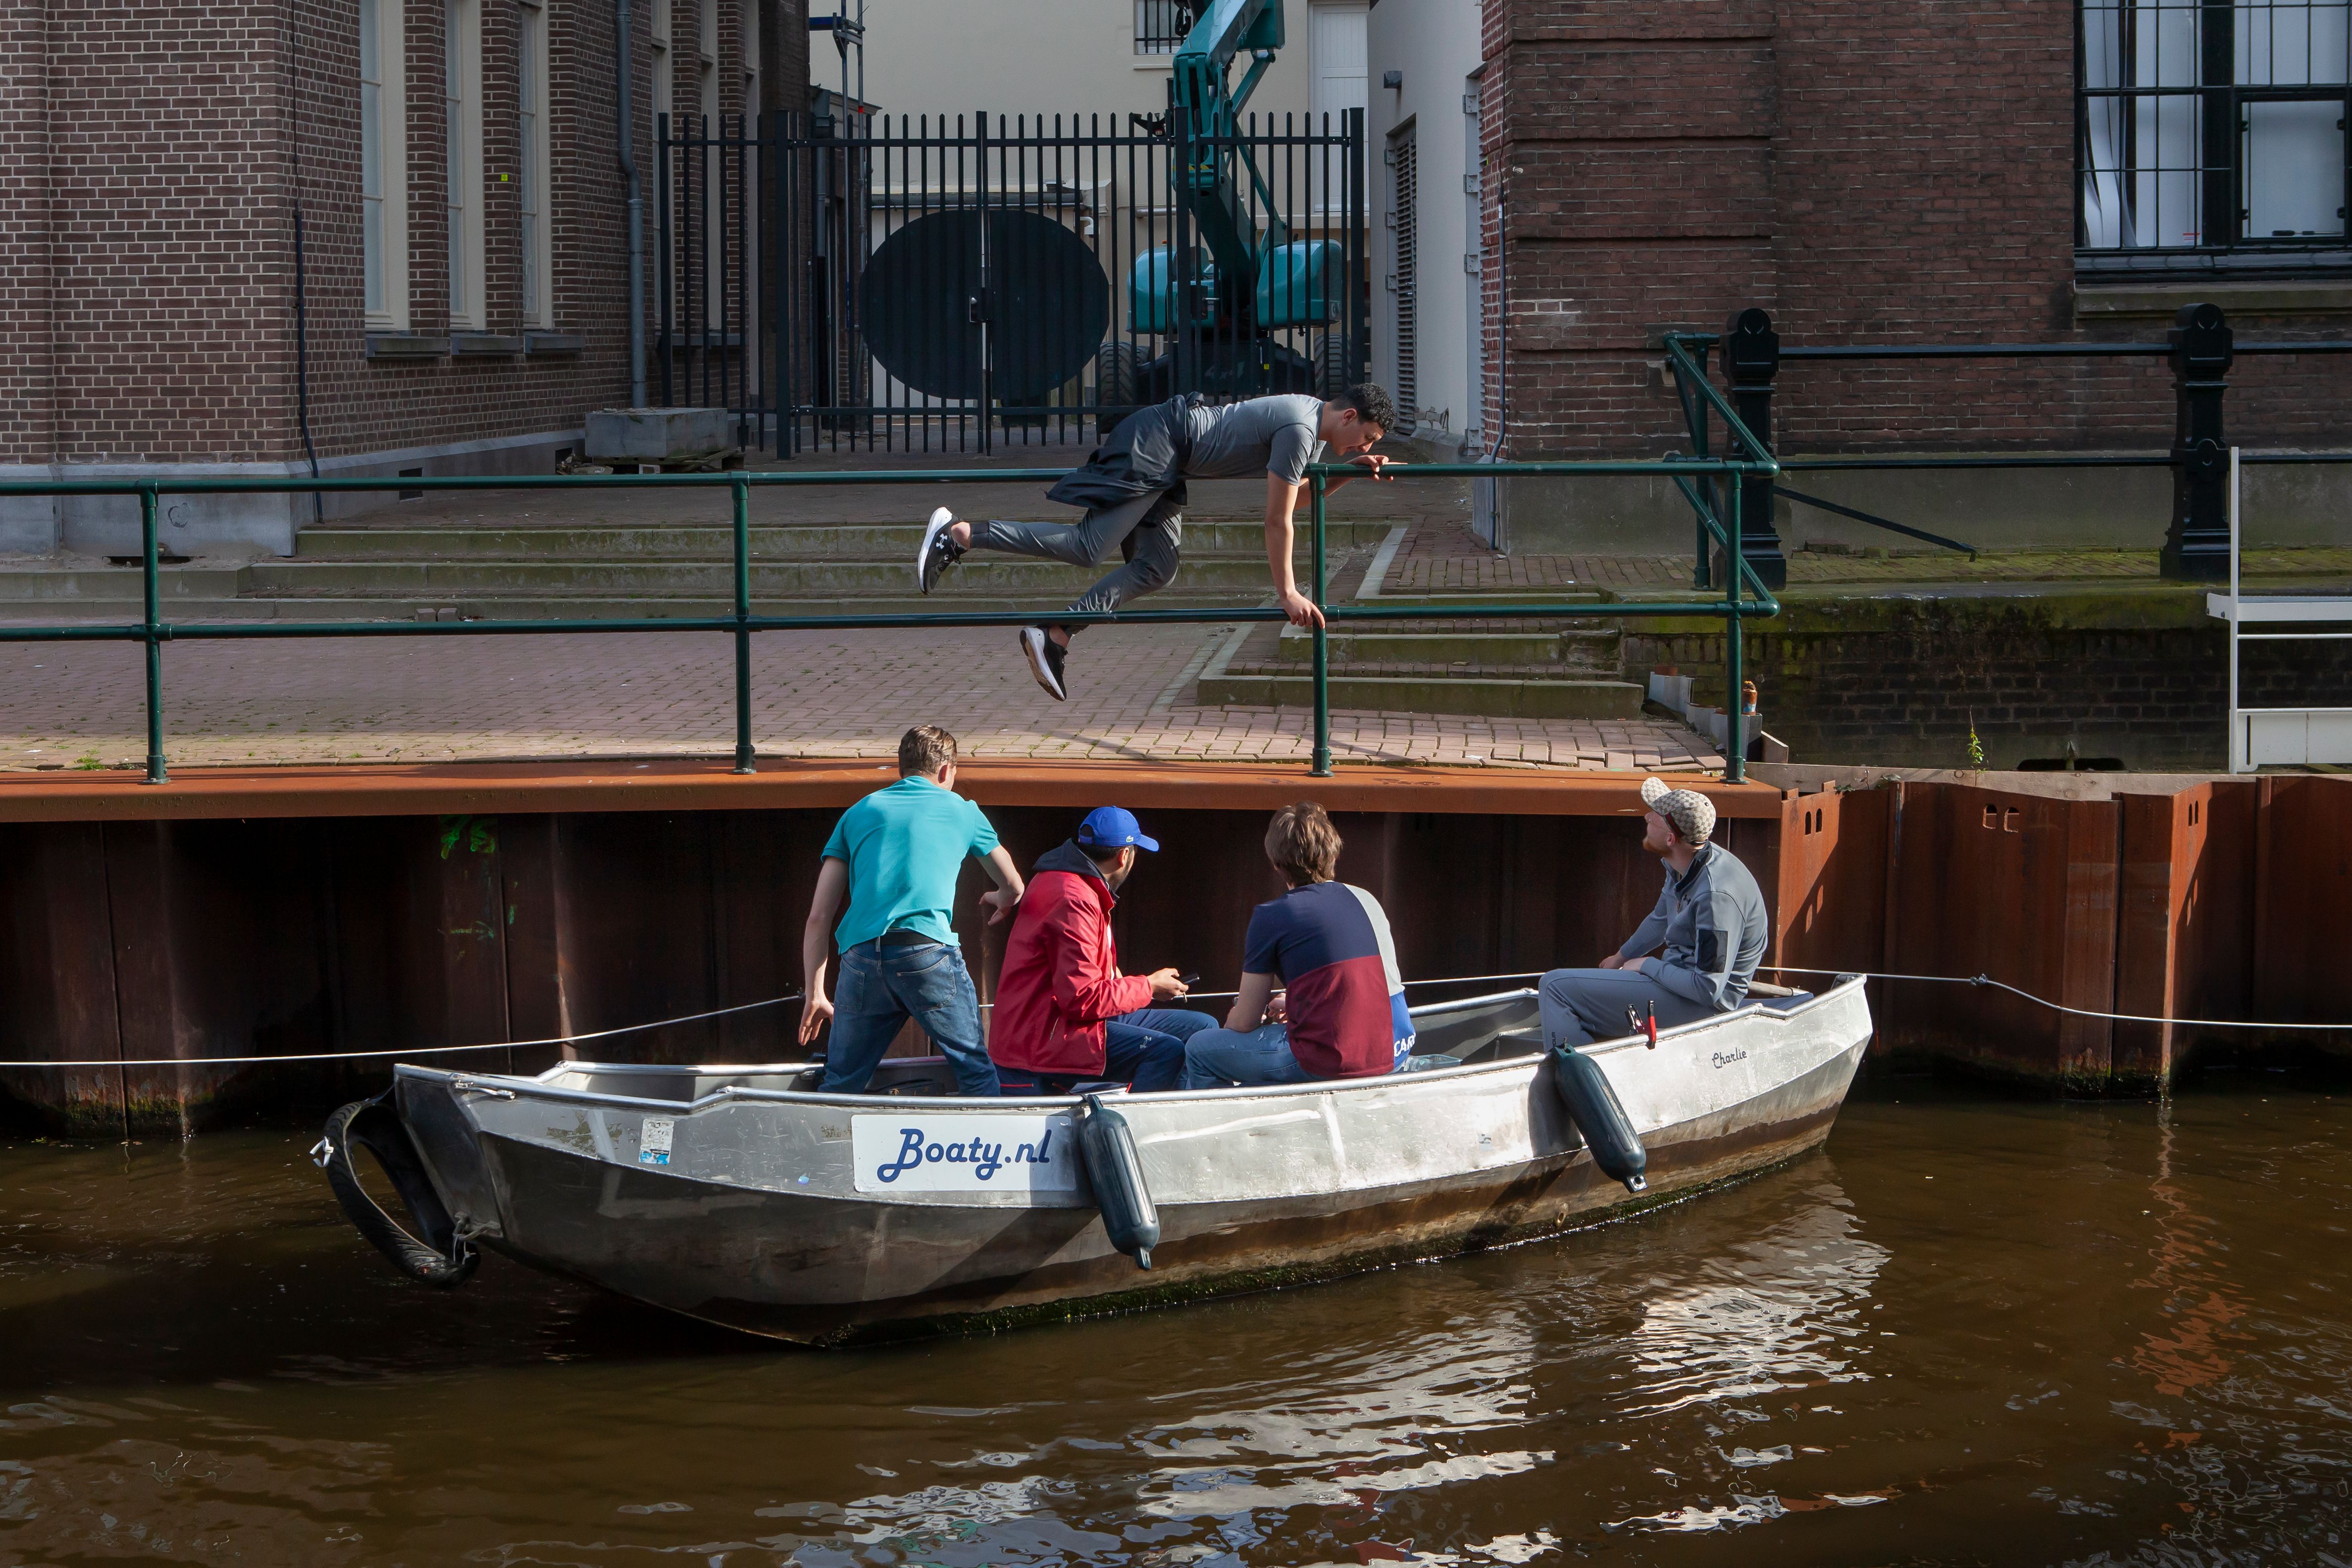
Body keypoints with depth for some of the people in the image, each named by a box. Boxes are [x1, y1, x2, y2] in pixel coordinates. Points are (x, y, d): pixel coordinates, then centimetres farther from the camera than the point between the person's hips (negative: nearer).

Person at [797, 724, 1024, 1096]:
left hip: (861, 957, 2)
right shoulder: (961, 811, 19)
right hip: (928, 951, -2)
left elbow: (818, 918, 17)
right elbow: (1014, 888, 36)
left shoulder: (858, 813, 23)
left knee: (841, 1086, 11)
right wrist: (1003, 902, 60)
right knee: (978, 1073, 5)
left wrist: (815, 994, 21)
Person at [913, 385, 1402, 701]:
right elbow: (1277, 520, -18)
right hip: (1156, 445, -10)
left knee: (1155, 572, 2)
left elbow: (1296, 494, 28)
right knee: (1087, 549, -17)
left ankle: (1053, 638, -2)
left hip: (1166, 462, 10)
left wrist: (1352, 470, 15)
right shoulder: (1300, 430, -18)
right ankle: (958, 534, -17)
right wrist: (1287, 592, -13)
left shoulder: (1315, 418, 12)